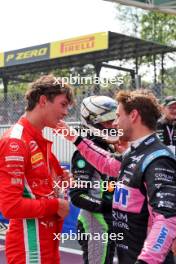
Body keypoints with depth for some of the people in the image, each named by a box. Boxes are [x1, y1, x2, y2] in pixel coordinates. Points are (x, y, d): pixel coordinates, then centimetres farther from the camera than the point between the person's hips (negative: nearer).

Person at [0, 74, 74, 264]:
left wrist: (59, 179, 1)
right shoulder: (15, 142, -19)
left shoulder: (41, 141, 10)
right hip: (29, 247, -9)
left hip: (48, 241, 9)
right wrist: (55, 205, -14)